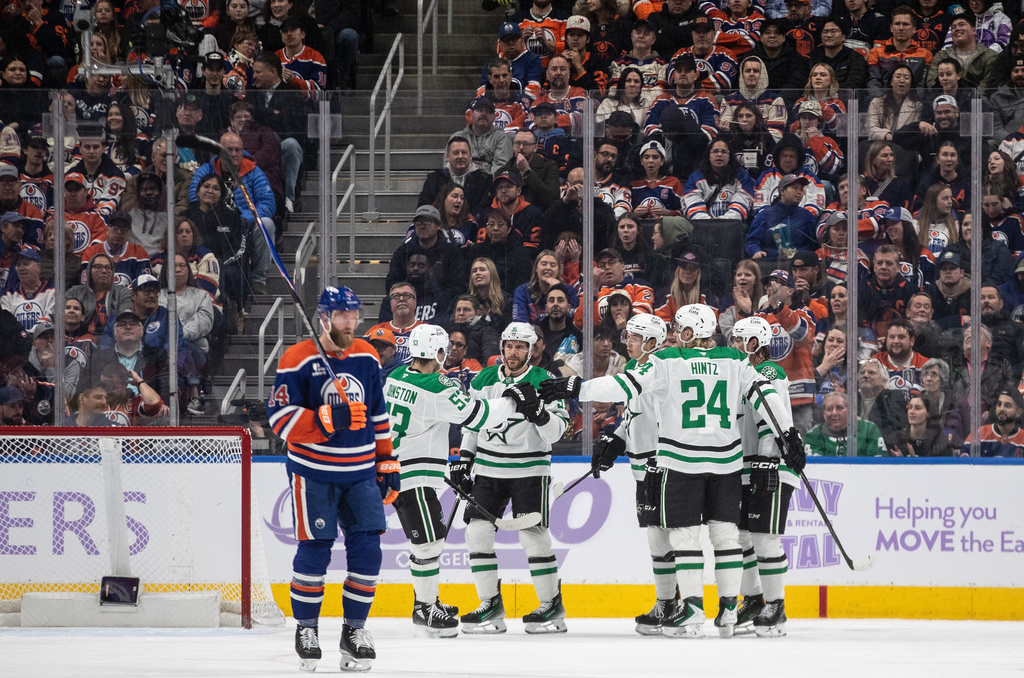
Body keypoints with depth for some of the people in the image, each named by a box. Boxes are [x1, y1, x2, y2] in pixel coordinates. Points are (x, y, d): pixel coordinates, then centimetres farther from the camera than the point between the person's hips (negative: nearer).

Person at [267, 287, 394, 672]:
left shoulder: (367, 358, 7)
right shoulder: (298, 361, -10)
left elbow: (378, 416, 16)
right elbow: (280, 418, -15)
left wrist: (387, 462, 15)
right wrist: (329, 420, -26)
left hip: (361, 471, 4)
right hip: (314, 470, -4)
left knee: (367, 546, -2)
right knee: (315, 549, -4)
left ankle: (355, 627, 9)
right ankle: (305, 627, 11)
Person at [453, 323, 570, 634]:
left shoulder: (543, 382, -6)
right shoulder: (484, 380, 7)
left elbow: (556, 431, -12)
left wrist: (536, 410, -30)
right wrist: (463, 460, 12)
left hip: (529, 470, -5)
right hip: (488, 468, 5)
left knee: (534, 535, -10)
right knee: (478, 532, -2)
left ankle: (552, 605, 1)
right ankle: (491, 606, 5)